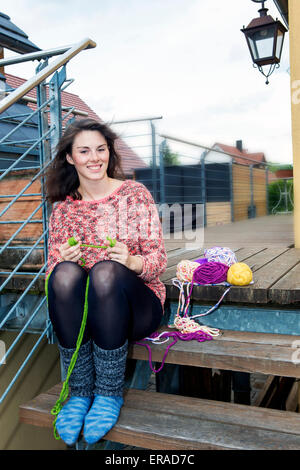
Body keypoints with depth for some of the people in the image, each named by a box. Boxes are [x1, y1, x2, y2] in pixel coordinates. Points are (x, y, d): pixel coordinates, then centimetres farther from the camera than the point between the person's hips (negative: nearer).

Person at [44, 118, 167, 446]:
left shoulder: (135, 194, 2)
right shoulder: (63, 208, 9)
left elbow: (159, 257, -1)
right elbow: (52, 269, 8)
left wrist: (132, 262, -24)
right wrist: (62, 260, -16)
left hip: (137, 304, -1)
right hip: (80, 310, 2)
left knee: (105, 270, -34)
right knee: (66, 273, -30)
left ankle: (110, 393, -18)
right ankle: (80, 392, -17)